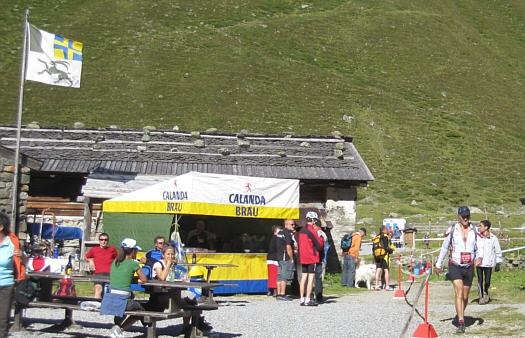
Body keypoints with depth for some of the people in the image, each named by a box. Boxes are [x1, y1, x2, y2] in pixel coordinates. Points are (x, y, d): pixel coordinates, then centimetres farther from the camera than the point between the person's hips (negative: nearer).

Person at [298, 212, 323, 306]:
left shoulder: (301, 230, 11)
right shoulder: (311, 230, -14)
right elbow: (318, 245, -11)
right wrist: (321, 249, 8)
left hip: (303, 258, 8)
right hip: (312, 258, -8)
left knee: (303, 278, 9)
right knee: (311, 278, -5)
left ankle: (302, 300, 10)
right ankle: (307, 300, -7)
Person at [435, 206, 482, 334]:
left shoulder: (474, 231, 4)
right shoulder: (452, 230, -1)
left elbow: (479, 246, 2)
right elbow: (444, 247, 9)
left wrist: (479, 257, -21)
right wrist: (439, 265, 15)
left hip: (469, 267, 3)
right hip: (455, 266, -3)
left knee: (465, 297, 9)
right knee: (459, 293, -18)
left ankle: (460, 314, 35)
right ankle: (461, 323, -20)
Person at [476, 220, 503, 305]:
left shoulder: (494, 238, -2)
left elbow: (498, 251, 6)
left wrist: (498, 263, 4)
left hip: (488, 263, -1)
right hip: (479, 263, 1)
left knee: (487, 282, 0)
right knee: (480, 281, 0)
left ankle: (485, 292, 30)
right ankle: (481, 297, 15)